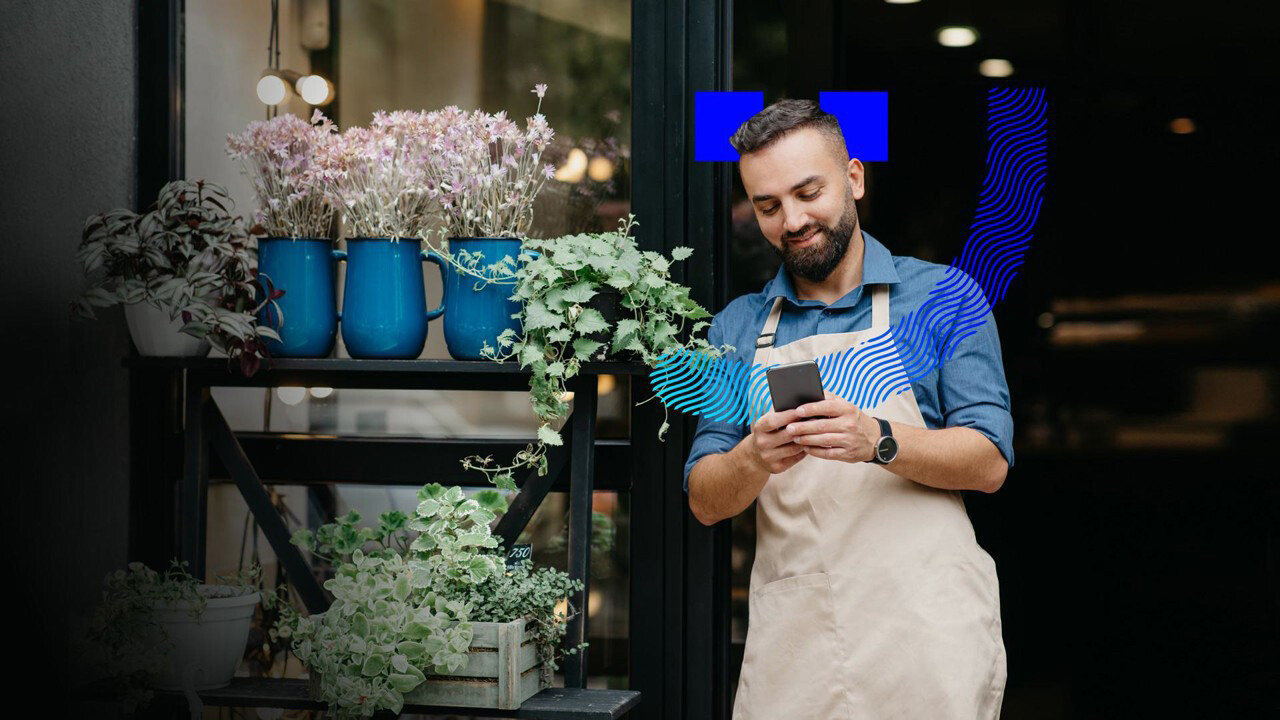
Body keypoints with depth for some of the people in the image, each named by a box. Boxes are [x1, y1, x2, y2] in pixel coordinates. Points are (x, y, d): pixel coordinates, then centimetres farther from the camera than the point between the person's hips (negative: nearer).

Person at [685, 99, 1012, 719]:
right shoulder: (736, 329, 12)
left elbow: (989, 463, -2)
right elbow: (706, 502, 8)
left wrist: (879, 442, -20)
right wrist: (755, 459, -14)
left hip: (923, 633, -2)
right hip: (789, 638, 2)